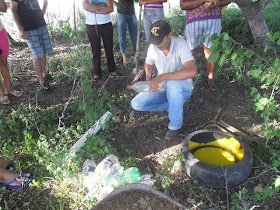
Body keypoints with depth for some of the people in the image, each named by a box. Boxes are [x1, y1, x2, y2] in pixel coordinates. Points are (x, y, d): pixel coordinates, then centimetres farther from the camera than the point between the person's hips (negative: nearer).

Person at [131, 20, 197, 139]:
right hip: (163, 88, 5)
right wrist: (148, 73, -11)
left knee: (172, 84, -41)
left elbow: (192, 71, -39)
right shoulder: (153, 47, -9)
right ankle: (175, 105, 1)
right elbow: (148, 63, 13)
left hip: (182, 88, -5)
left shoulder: (180, 44, -24)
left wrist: (162, 77, -45)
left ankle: (175, 125, -18)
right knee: (136, 104, -12)